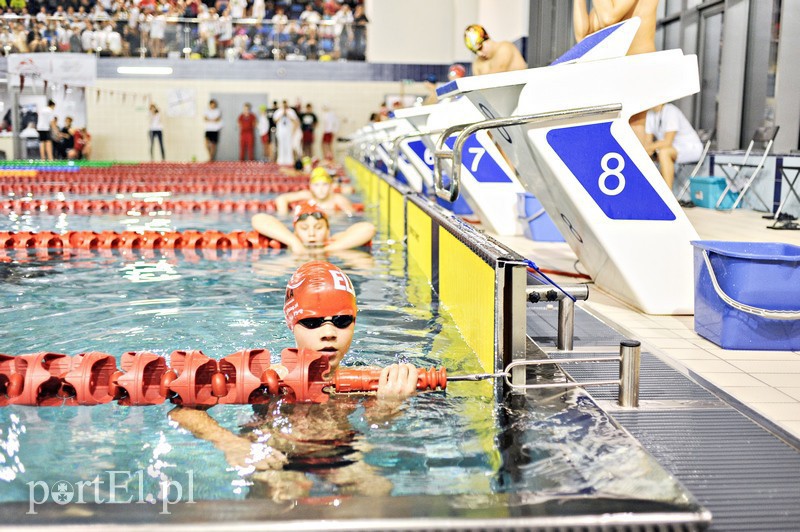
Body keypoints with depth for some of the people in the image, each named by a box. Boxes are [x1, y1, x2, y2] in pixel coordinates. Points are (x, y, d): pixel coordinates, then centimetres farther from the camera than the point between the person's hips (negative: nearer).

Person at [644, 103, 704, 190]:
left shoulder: (671, 111, -22)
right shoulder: (650, 113, 2)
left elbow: (668, 142, -29)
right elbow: (648, 141, 0)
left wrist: (648, 147, -34)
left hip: (692, 148, -8)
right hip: (672, 148, 8)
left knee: (664, 152, -36)